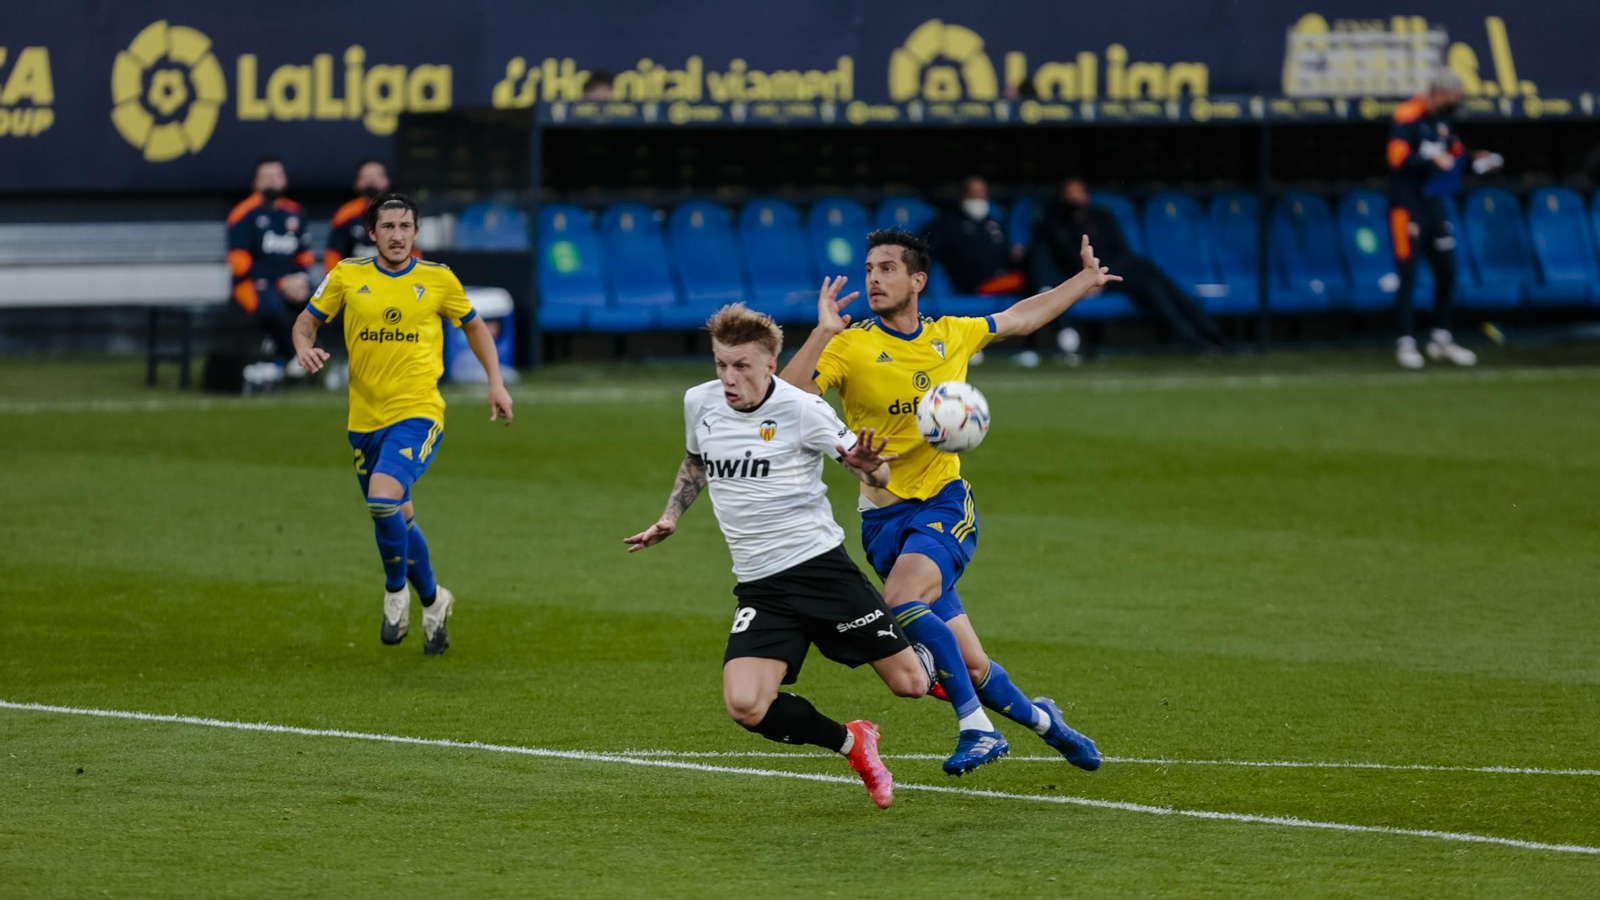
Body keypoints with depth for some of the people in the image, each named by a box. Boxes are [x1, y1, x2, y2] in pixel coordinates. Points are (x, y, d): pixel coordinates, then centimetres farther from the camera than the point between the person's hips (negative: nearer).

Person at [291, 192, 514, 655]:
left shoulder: (438, 279, -1)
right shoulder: (347, 276, 1)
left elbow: (474, 326, 14)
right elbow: (307, 320, 10)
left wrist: (496, 382, 7)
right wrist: (305, 348, -12)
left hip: (417, 413, -4)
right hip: (365, 420, 4)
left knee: (384, 499, -26)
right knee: (398, 519, 13)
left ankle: (396, 590, -2)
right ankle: (432, 600, 36)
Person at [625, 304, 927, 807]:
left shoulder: (801, 410, -11)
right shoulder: (699, 403, 3)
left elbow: (877, 474, -6)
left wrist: (866, 464, -29)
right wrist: (670, 518, 16)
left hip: (821, 565, -3)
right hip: (760, 587, 3)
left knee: (910, 685, -1)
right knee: (745, 706, -19)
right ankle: (852, 745, 7)